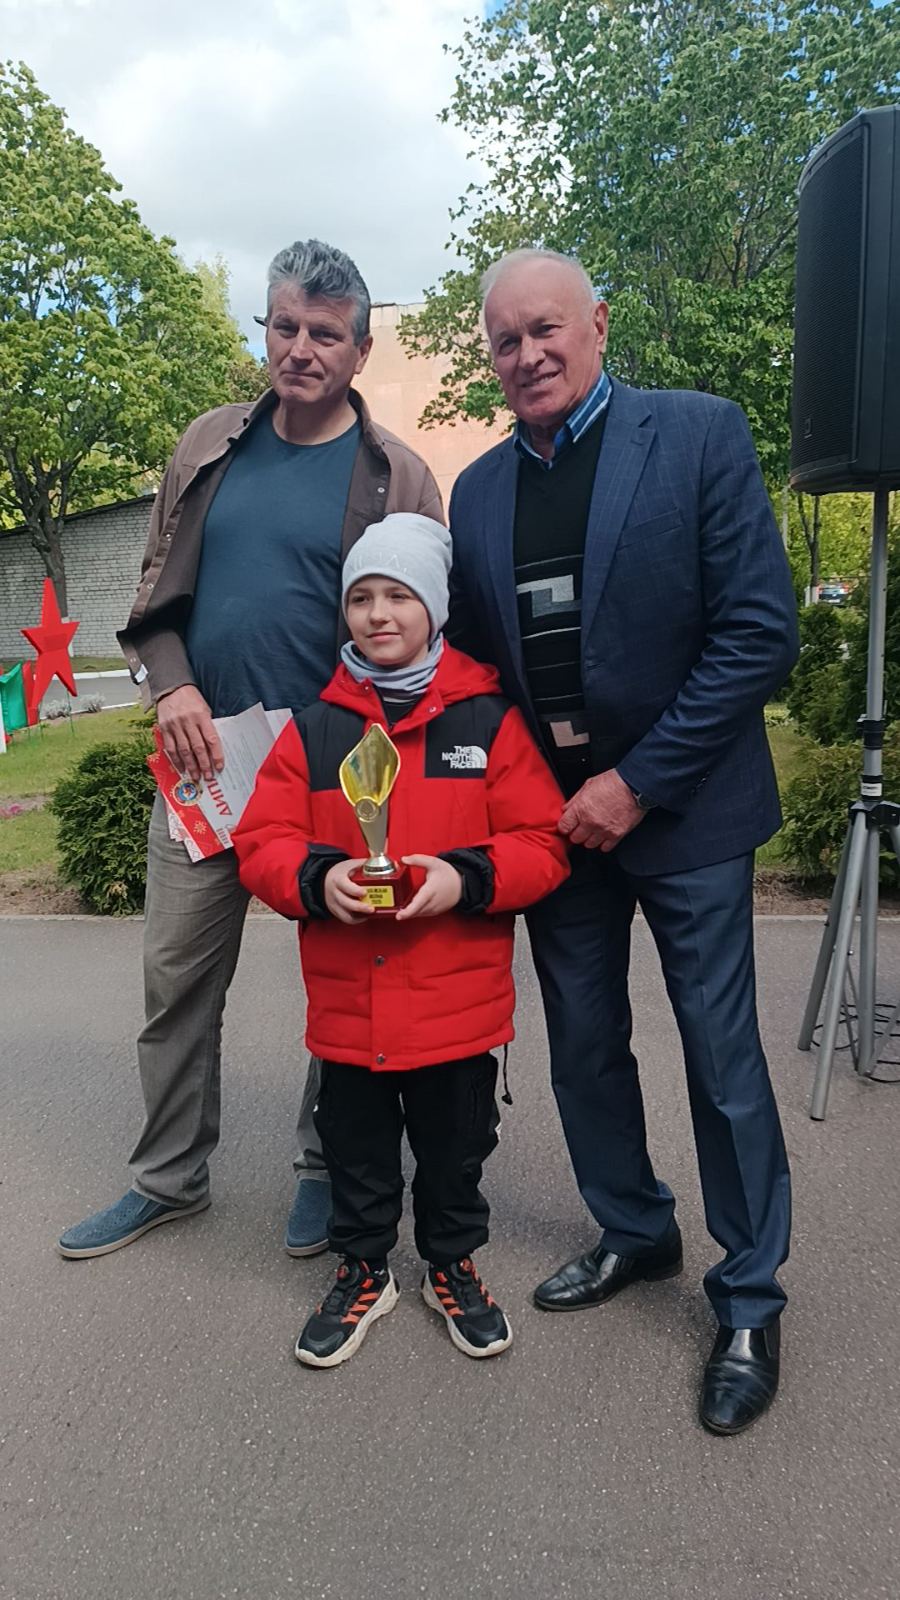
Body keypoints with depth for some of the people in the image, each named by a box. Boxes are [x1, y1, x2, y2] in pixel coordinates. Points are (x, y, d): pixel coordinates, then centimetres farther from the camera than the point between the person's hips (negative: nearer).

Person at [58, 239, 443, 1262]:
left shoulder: (395, 476, -1)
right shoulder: (212, 446, 10)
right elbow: (157, 589, 14)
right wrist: (171, 686, -3)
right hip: (205, 757, 4)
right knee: (176, 973, 10)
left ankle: (328, 1170, 28)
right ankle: (169, 1177, 28)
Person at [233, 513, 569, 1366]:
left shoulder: (491, 720, -3)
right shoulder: (311, 729, 1)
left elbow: (543, 844, -6)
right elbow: (261, 842, 0)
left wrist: (468, 877, -22)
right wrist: (317, 879, -20)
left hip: (459, 1000, -1)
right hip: (345, 1000, 1)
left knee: (455, 1150, 17)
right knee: (356, 1149, 17)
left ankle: (452, 1265, 41)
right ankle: (363, 1269, 40)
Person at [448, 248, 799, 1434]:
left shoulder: (700, 434, -7)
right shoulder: (478, 489, 7)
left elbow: (761, 632, -13)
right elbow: (474, 659, 12)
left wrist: (638, 782, -16)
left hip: (683, 809, -5)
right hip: (552, 812, 5)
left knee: (722, 1058, 4)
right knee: (584, 1050, 15)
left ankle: (750, 1300, 24)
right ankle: (635, 1234, 39)